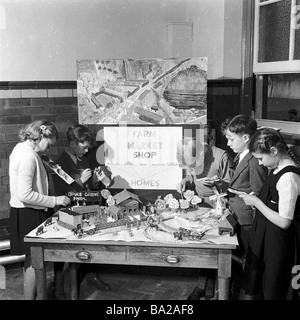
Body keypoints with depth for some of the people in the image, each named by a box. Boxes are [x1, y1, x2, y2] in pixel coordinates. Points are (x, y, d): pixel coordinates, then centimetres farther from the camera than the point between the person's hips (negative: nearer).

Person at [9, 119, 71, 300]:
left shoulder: (21, 149, 10)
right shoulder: (28, 156, -21)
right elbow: (25, 195, -26)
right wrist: (55, 201, -20)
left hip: (25, 212, 11)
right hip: (29, 215, -11)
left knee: (32, 259, 20)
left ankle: (31, 294, 33)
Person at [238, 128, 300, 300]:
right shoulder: (278, 168, 0)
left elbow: (284, 222, -24)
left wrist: (257, 202, -18)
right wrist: (257, 200, 0)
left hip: (276, 240, -8)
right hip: (264, 234, 8)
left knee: (272, 292, 14)